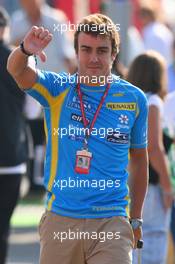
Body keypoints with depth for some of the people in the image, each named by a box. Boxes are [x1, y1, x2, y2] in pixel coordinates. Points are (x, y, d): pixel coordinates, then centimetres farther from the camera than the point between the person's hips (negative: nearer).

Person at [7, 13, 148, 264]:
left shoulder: (134, 99, 5)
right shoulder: (57, 89, 3)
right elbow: (17, 71, -17)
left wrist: (136, 219, 15)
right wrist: (25, 50, -41)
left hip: (111, 221, 0)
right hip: (60, 219, 0)